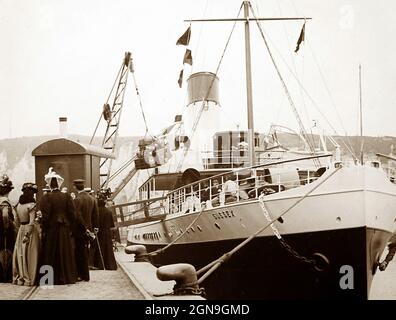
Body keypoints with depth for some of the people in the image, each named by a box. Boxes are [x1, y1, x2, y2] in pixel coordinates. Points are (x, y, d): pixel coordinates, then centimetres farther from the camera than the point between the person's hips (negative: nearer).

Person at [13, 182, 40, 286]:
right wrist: (27, 234, -15)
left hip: (21, 230, 6)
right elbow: (32, 222, -19)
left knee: (20, 253, 10)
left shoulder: (18, 205, 5)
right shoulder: (31, 205, -14)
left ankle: (19, 277, 16)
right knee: (30, 254, -1)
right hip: (31, 230, -6)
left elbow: (16, 221, 10)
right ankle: (30, 278, 1)